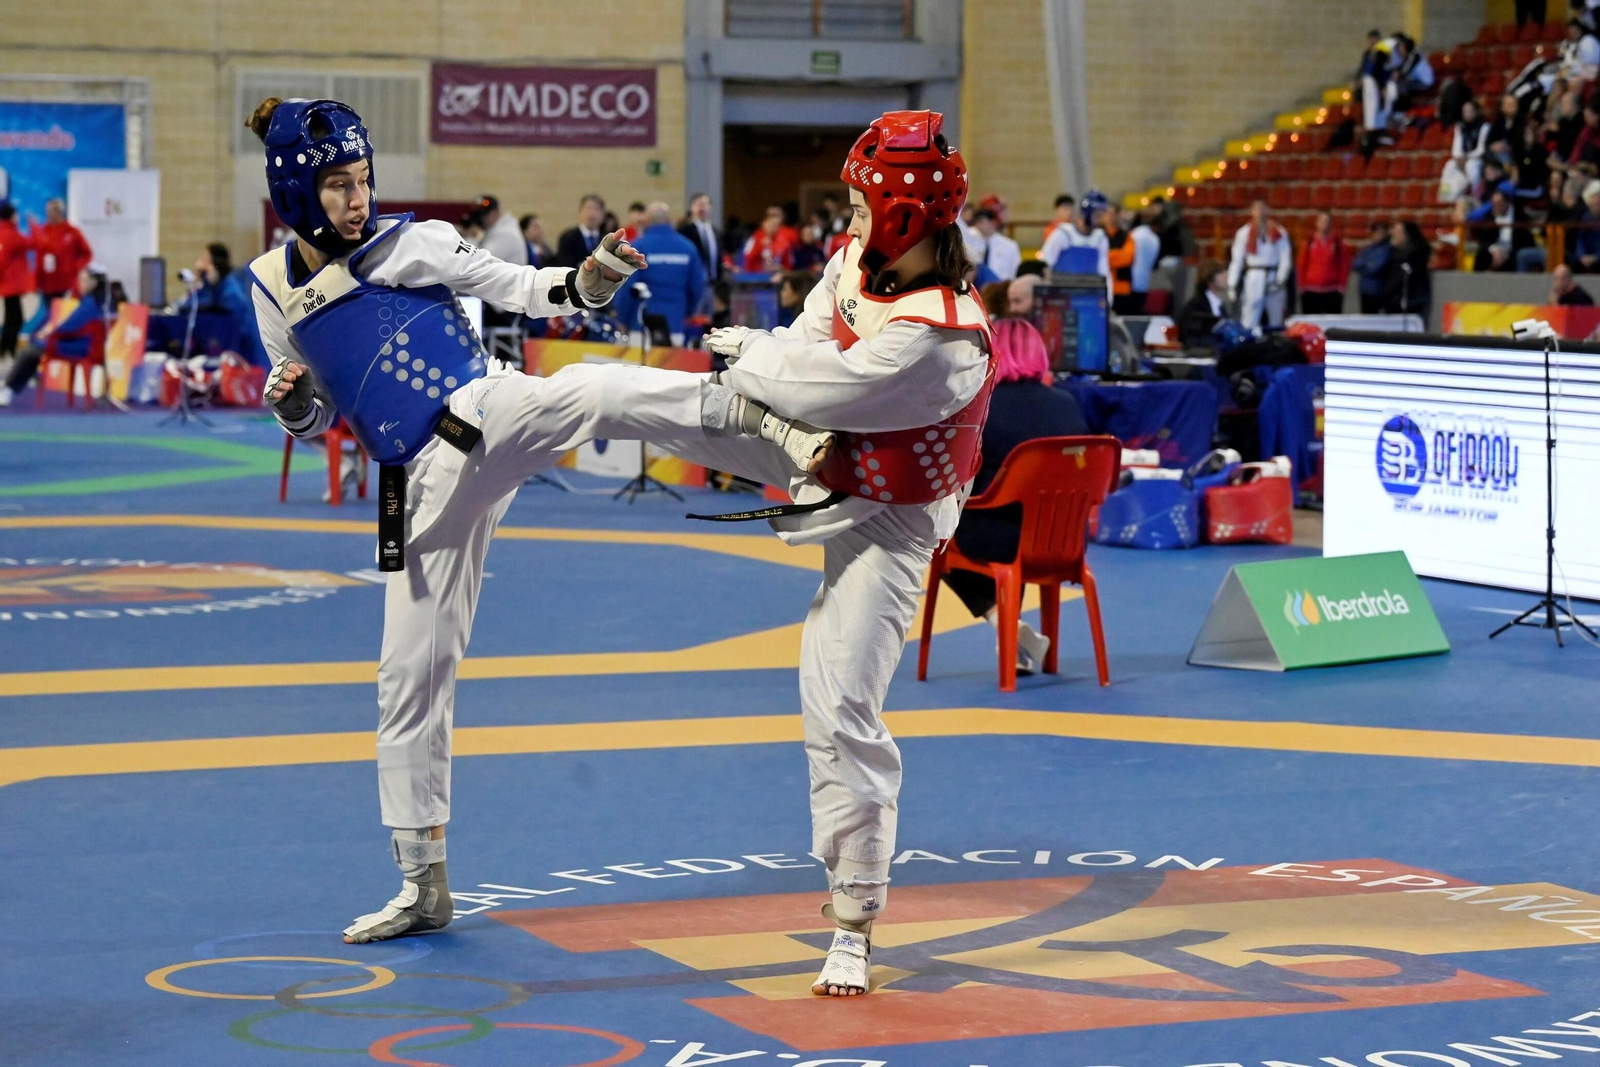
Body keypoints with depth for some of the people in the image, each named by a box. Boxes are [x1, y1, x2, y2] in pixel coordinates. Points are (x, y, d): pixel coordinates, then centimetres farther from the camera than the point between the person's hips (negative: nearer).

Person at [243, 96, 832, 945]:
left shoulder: (413, 242, 0)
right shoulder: (274, 288, 10)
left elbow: (523, 290, 0)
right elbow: (312, 418, 19)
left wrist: (588, 281, -21)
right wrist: (289, 400, -4)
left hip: (490, 415, -3)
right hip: (424, 483, 4)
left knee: (586, 390, -38)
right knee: (411, 673, 7)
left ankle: (769, 417, -52)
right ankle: (423, 883, 19)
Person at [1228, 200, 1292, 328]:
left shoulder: (1279, 233, 6)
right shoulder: (1244, 233, 3)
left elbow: (1286, 259, 2)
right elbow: (1236, 260, 3)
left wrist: (1280, 280, -9)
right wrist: (1232, 285, -2)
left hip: (1274, 279, 2)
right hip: (1253, 278, -2)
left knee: (1276, 322, 6)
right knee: (1250, 322, -6)